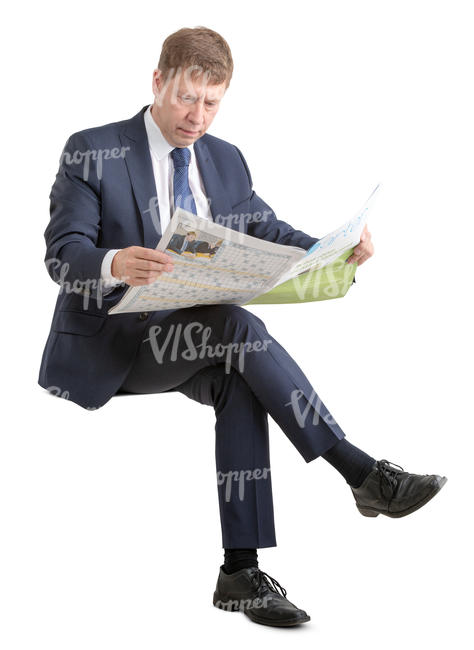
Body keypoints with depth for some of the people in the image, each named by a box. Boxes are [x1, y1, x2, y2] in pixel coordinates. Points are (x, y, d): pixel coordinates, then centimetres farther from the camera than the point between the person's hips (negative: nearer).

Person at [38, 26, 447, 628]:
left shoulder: (225, 160, 13)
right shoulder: (91, 151, -4)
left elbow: (268, 232, 10)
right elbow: (61, 255, -13)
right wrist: (116, 265, -37)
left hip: (193, 339, 5)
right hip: (108, 345, -5)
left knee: (239, 383, -30)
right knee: (237, 327, -31)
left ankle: (240, 571, -28)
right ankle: (361, 472, -29)